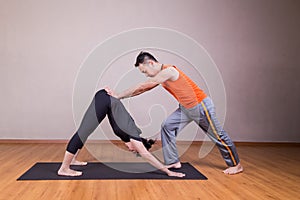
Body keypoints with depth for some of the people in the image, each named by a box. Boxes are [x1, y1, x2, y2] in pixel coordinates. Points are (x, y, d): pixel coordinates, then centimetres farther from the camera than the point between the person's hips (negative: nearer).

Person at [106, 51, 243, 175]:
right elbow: (143, 89, 7)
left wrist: (118, 96, -18)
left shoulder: (168, 71, -25)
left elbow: (142, 86, -24)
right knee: (167, 126, 0)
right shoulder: (159, 76, 4)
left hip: (201, 106, -9)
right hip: (186, 107, 9)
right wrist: (119, 96, 0)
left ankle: (236, 165, 20)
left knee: (218, 136, 3)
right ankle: (173, 162, 6)